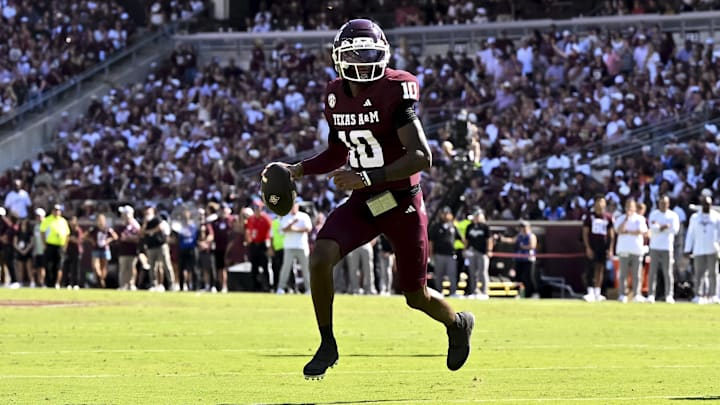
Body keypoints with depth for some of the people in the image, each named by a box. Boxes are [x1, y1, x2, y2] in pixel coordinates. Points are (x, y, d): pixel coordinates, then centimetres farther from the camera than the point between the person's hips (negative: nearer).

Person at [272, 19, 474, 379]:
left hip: (402, 204, -5)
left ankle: (458, 323, 43)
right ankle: (327, 344, -3)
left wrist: (369, 178, -35)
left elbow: (422, 157, -26)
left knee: (416, 296, 8)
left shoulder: (394, 92, -19)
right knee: (320, 258, -21)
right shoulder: (336, 96, 1)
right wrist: (300, 170, 2)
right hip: (362, 203, 5)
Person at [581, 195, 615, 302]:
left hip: (603, 246, 3)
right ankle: (590, 292, -14)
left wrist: (610, 249, 2)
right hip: (592, 245, -3)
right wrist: (588, 248, -8)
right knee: (593, 268, -10)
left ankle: (597, 293, 10)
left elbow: (611, 234, 10)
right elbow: (585, 232, 0)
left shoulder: (608, 217, 8)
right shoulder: (589, 216, 1)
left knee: (600, 269, 5)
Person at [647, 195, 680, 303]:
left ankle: (669, 296, -4)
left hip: (667, 247, -1)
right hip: (655, 247, 1)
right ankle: (651, 295, -1)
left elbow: (675, 229, -8)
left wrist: (659, 227, -9)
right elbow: (653, 228, -7)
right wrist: (665, 226, -13)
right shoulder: (653, 214, 7)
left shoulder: (673, 216, 6)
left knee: (668, 272, -4)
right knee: (653, 272, -2)